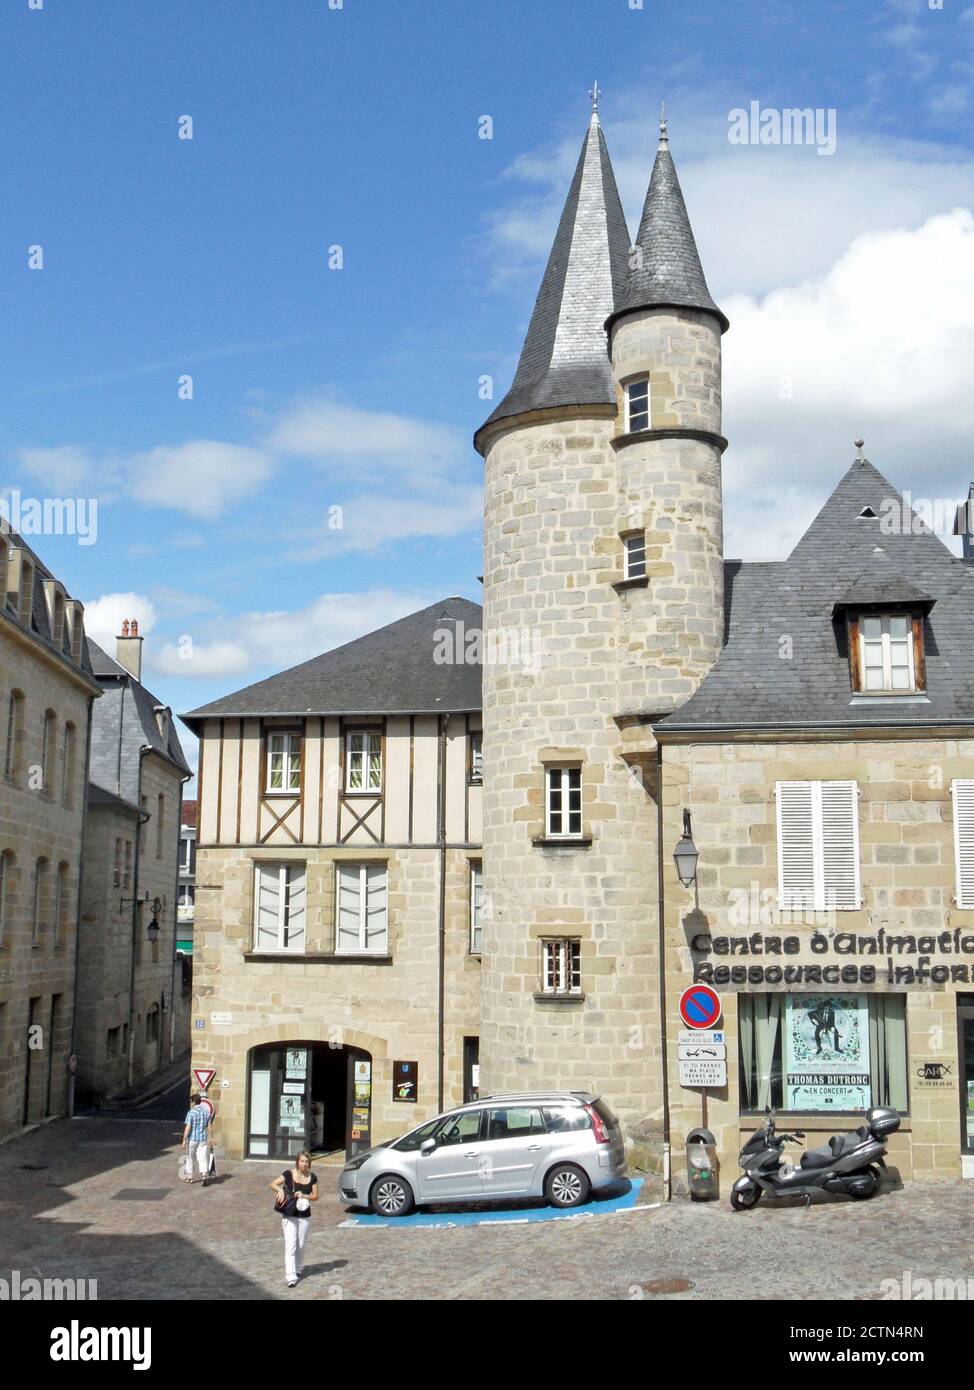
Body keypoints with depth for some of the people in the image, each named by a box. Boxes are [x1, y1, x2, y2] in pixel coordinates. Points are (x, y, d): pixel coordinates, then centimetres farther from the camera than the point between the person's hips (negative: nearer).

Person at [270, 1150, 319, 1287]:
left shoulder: (312, 1177, 1)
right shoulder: (289, 1174, -8)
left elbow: (315, 1196, 3)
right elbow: (272, 1184, -12)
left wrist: (304, 1196, -16)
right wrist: (280, 1190, -32)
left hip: (305, 1216, 3)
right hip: (289, 1215, -3)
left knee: (300, 1245, 12)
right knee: (290, 1245, -12)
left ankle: (298, 1269, 34)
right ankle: (290, 1277, -14)